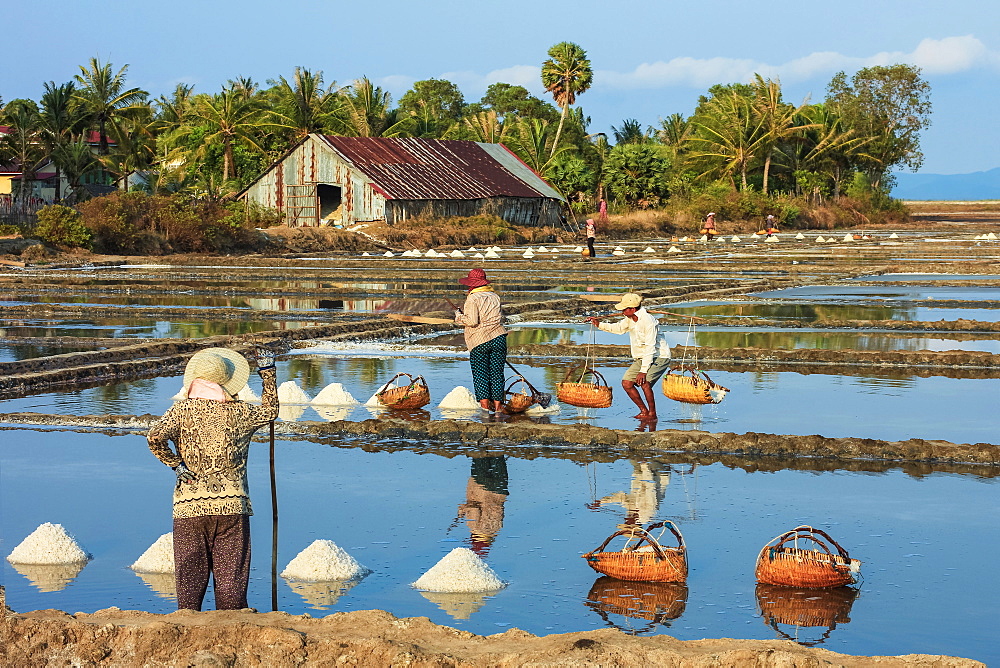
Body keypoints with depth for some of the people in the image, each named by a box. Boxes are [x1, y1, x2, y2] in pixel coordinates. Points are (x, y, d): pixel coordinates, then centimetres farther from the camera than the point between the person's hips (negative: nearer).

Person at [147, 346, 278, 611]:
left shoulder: (183, 410, -1)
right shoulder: (242, 412, 4)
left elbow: (155, 436, -15)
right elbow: (270, 409, 24)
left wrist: (175, 464, -4)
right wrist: (267, 371, 31)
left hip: (189, 507, -1)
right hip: (232, 505, 1)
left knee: (190, 574, 5)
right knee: (231, 573, 5)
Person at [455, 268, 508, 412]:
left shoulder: (472, 299, -7)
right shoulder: (494, 296, 11)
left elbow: (472, 321, -15)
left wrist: (459, 316, 1)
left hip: (479, 342, -5)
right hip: (499, 339, 5)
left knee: (480, 373, 2)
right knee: (497, 372, 7)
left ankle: (484, 403, -5)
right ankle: (497, 404, 6)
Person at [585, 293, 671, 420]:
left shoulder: (648, 321, -25)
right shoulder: (630, 319, 2)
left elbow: (650, 348, -27)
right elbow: (618, 328, 23)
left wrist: (643, 371, -30)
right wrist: (599, 324, 9)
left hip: (659, 356, -9)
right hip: (641, 358, 9)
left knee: (644, 382, -28)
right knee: (626, 383, -3)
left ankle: (652, 413, -11)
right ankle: (644, 411, 10)